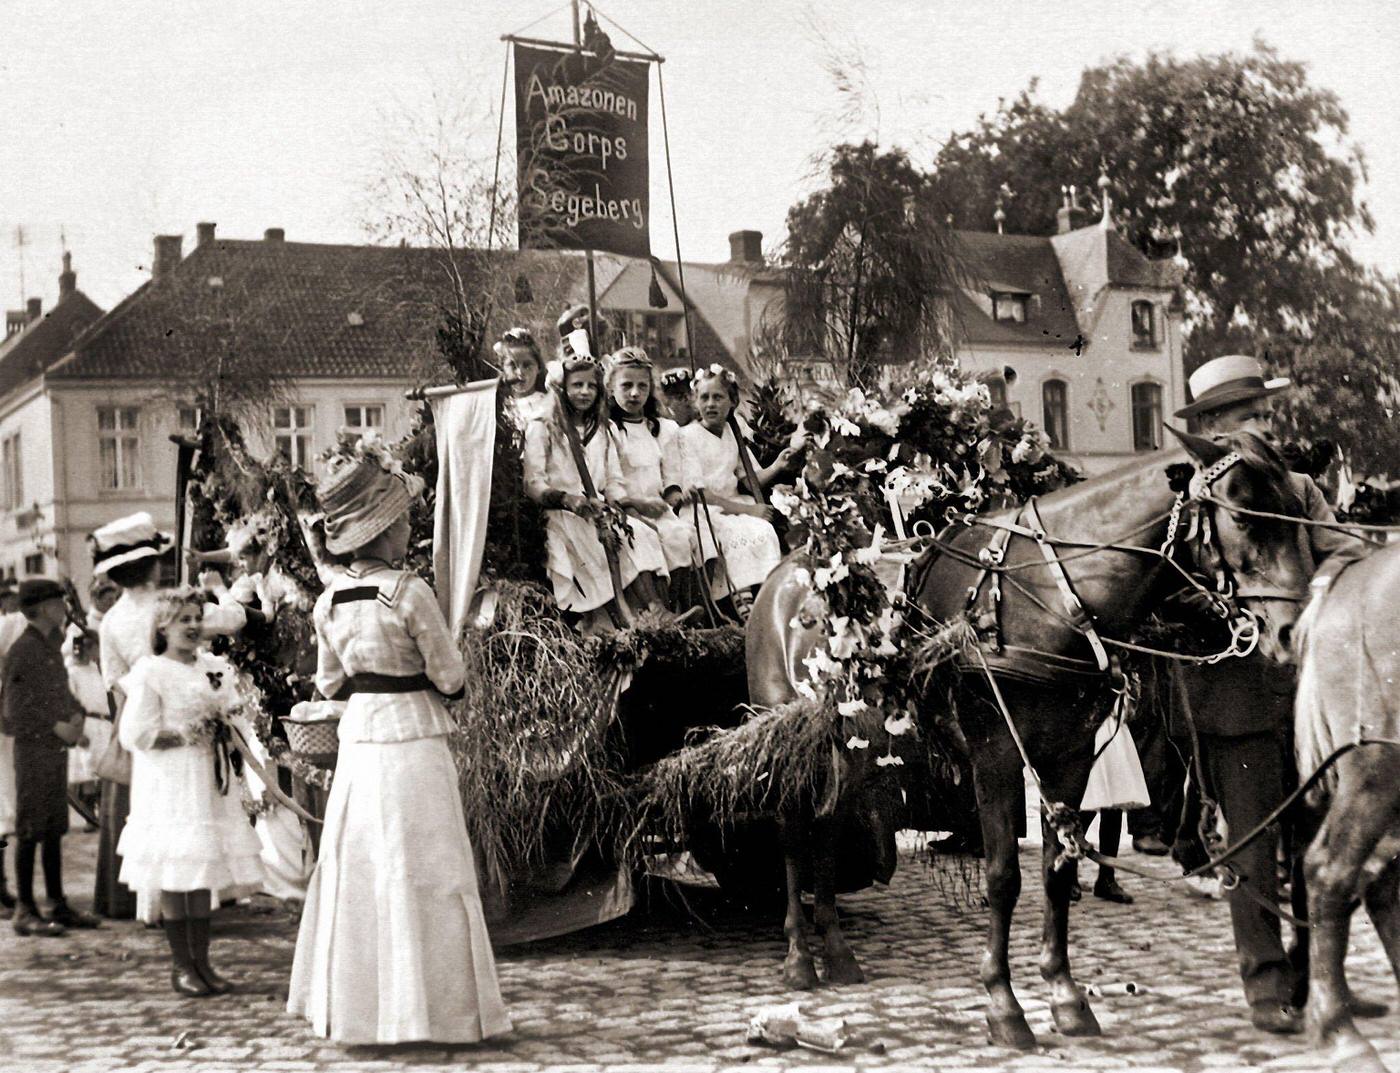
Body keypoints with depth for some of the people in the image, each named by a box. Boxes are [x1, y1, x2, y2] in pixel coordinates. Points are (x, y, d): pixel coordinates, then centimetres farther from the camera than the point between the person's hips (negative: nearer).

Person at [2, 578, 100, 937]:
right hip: (33, 747, -8)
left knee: (54, 829, 12)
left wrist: (76, 715, 3)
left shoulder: (52, 645, 13)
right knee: (30, 830, -3)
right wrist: (56, 726, -17)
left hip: (57, 748, 8)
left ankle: (58, 904, 18)